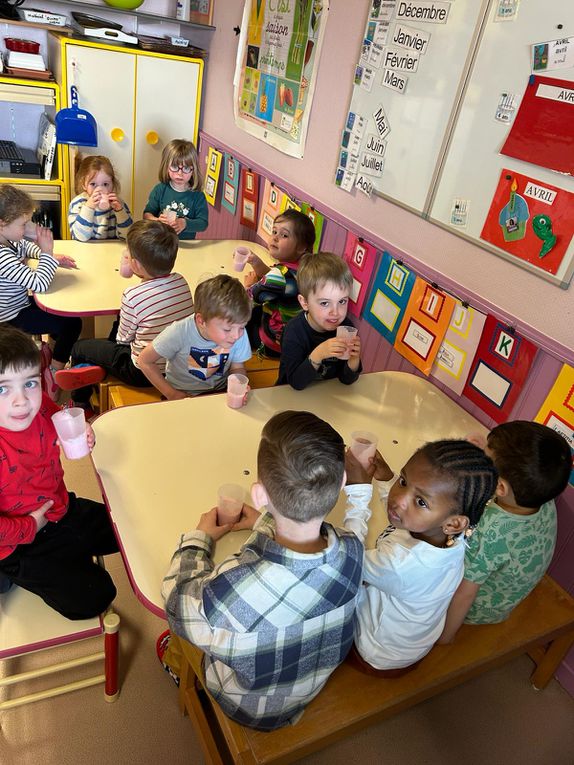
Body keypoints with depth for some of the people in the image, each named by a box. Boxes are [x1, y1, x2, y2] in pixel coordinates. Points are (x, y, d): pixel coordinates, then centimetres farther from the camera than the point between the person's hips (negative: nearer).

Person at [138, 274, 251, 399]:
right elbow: (145, 361, -11)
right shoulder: (179, 332, -25)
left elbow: (237, 368, -1)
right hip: (182, 396, -2)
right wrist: (171, 394, -12)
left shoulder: (239, 333, -18)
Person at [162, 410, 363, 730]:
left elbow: (177, 599, -20)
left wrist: (200, 537, -6)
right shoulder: (353, 551, -32)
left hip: (250, 709, -3)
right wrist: (266, 522, 6)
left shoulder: (228, 589, -46)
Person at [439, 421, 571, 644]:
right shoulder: (546, 503, -23)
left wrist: (445, 637, -12)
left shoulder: (487, 530, -41)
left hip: (475, 612, -6)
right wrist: (485, 454, -2)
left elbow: (464, 596, -27)